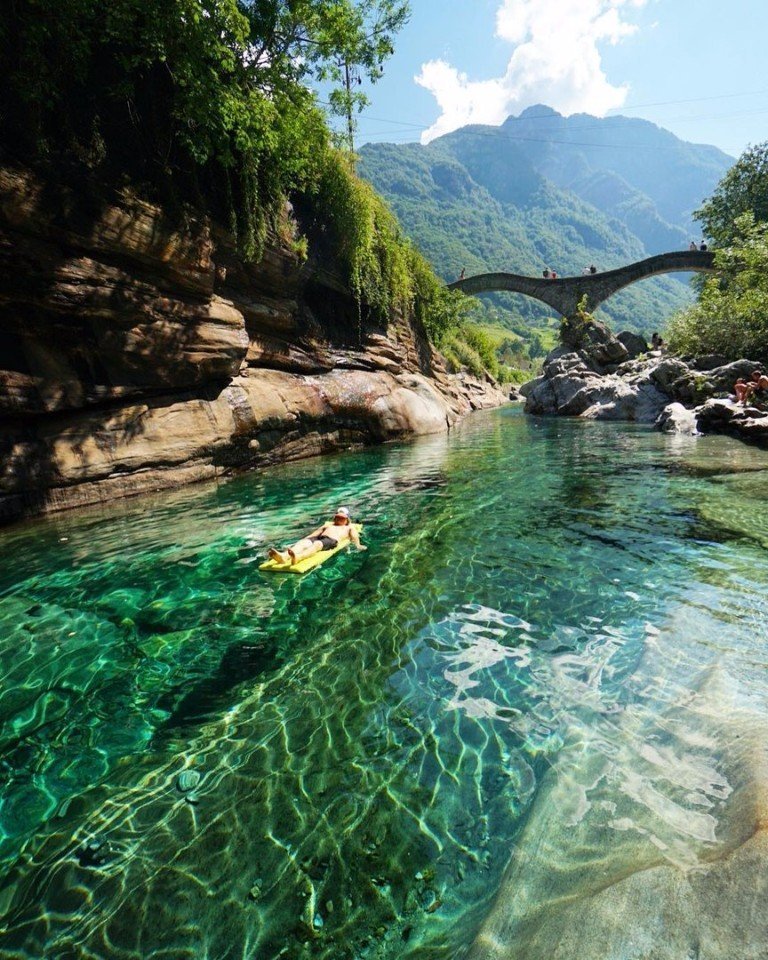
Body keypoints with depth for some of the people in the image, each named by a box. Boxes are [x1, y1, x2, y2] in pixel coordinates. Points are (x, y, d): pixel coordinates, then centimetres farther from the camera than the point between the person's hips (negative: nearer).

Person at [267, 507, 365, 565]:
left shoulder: (349, 527, 34)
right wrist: (303, 539, 15)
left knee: (317, 544, -39)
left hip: (332, 540, -4)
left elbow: (354, 535, 13)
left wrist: (358, 545, -8)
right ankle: (284, 556, -62)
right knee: (303, 542, -31)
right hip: (319, 538, 4)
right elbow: (316, 532, 30)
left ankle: (297, 557, -71)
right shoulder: (328, 525, 43)